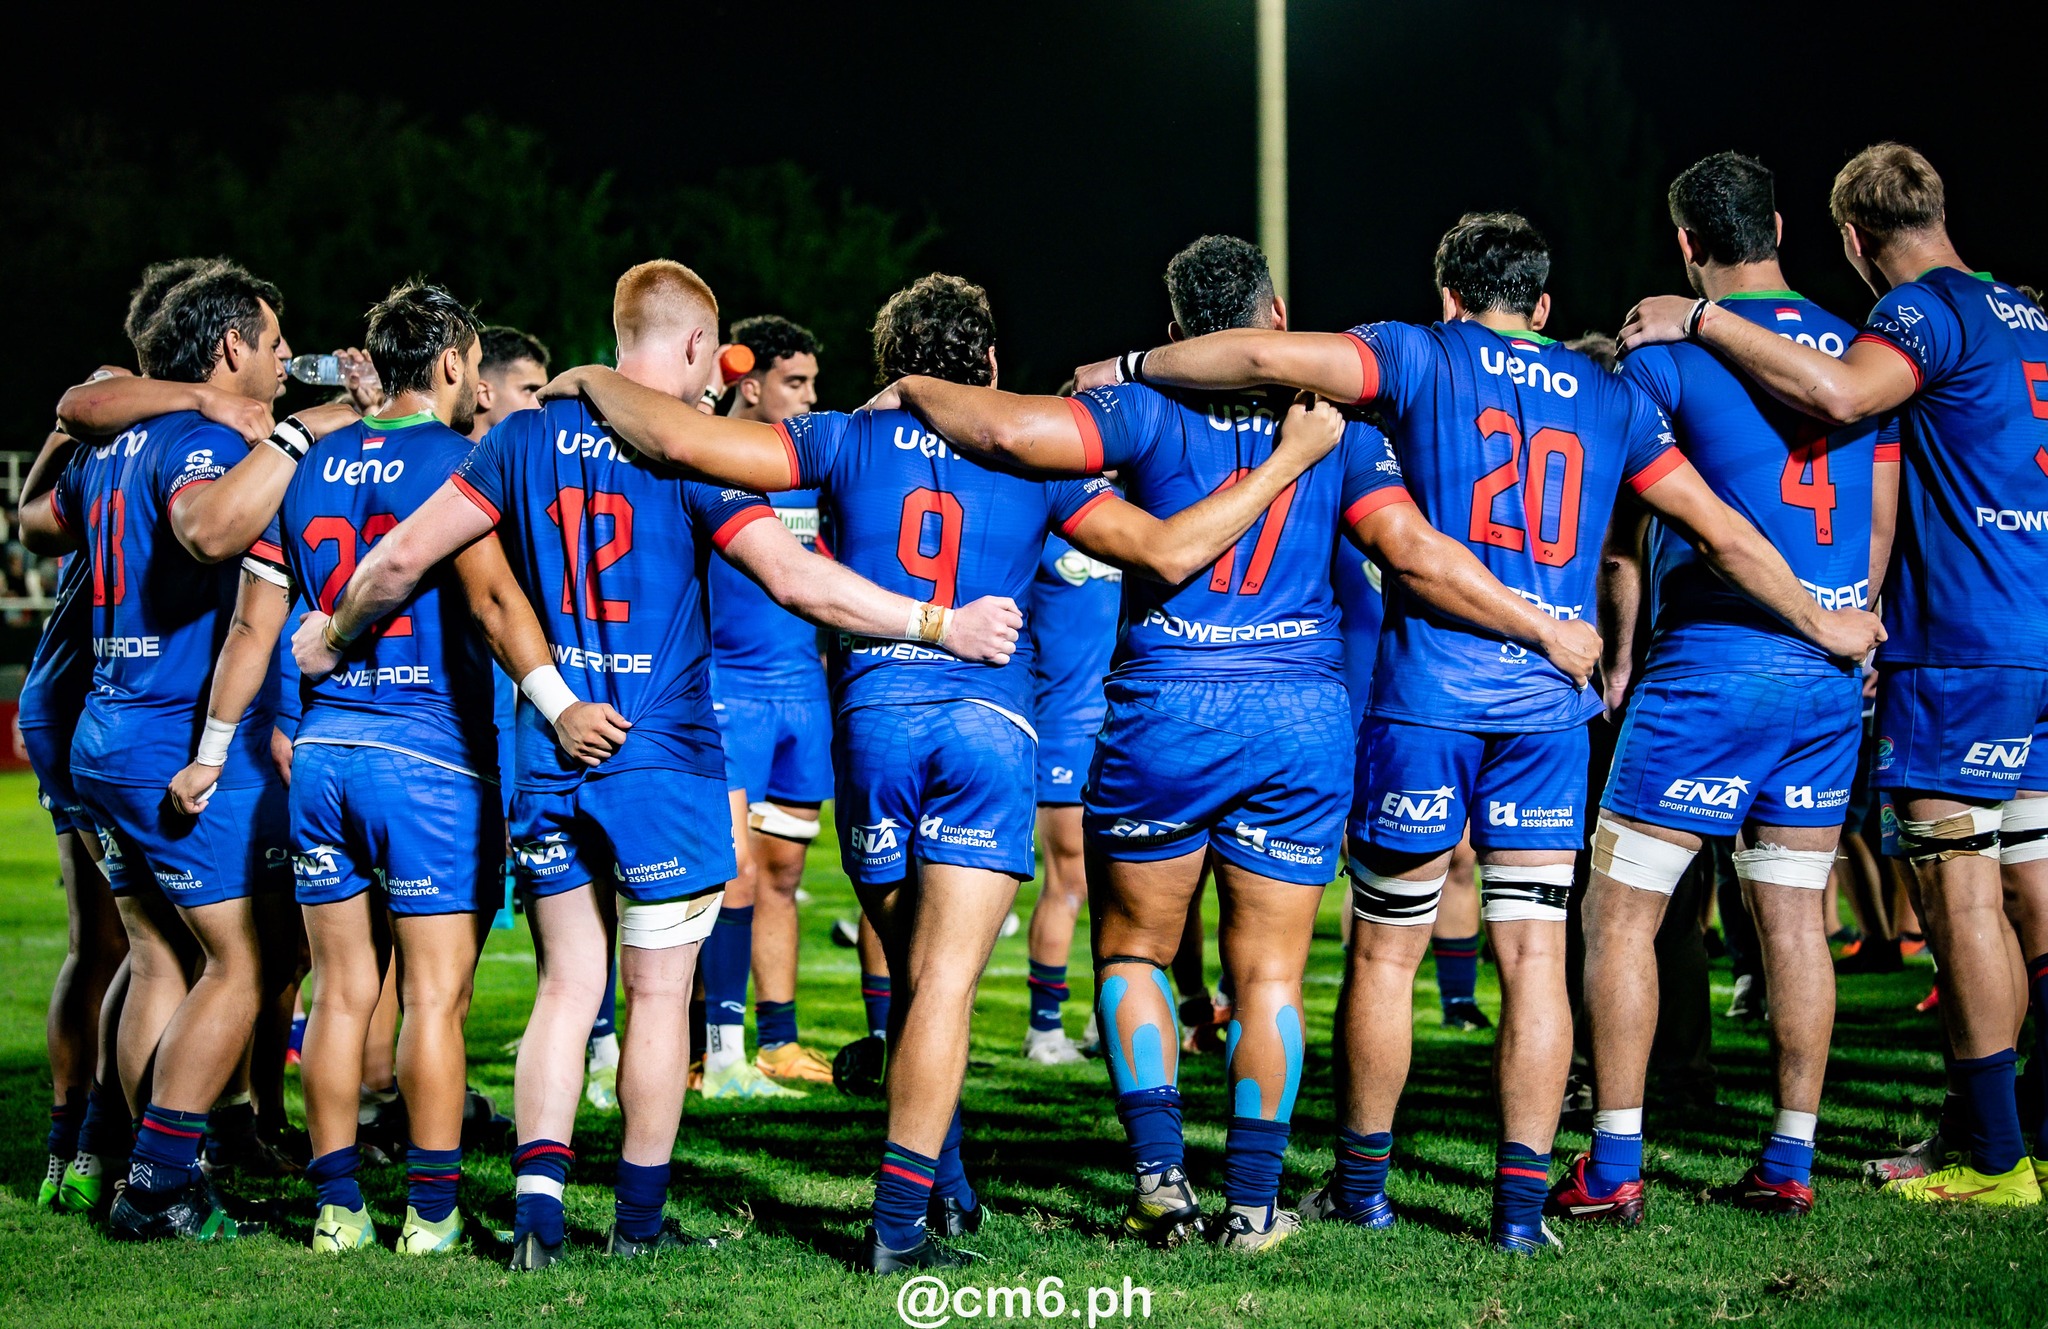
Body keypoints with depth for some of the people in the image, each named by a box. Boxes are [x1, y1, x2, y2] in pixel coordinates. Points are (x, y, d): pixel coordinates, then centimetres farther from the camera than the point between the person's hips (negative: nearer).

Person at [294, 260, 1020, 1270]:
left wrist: (333, 635, 19)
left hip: (549, 753, 4)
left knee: (568, 983, 10)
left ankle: (538, 1203, -2)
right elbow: (796, 580, -18)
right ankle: (639, 1218, 13)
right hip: (661, 757, -4)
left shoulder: (526, 438, 4)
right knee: (658, 992, 7)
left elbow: (407, 553, 3)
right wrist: (941, 625, -15)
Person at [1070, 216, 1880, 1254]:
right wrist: (1821, 624, 29)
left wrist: (1131, 368, 5)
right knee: (1535, 953, 3)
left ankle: (1361, 1183, 20)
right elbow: (1722, 532, 17)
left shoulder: (1428, 358, 5)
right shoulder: (1611, 399, 15)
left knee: (1385, 950, 9)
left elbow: (1267, 357, -8)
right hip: (1551, 702, 3)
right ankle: (1523, 1201, -1)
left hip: (1428, 692, -3)